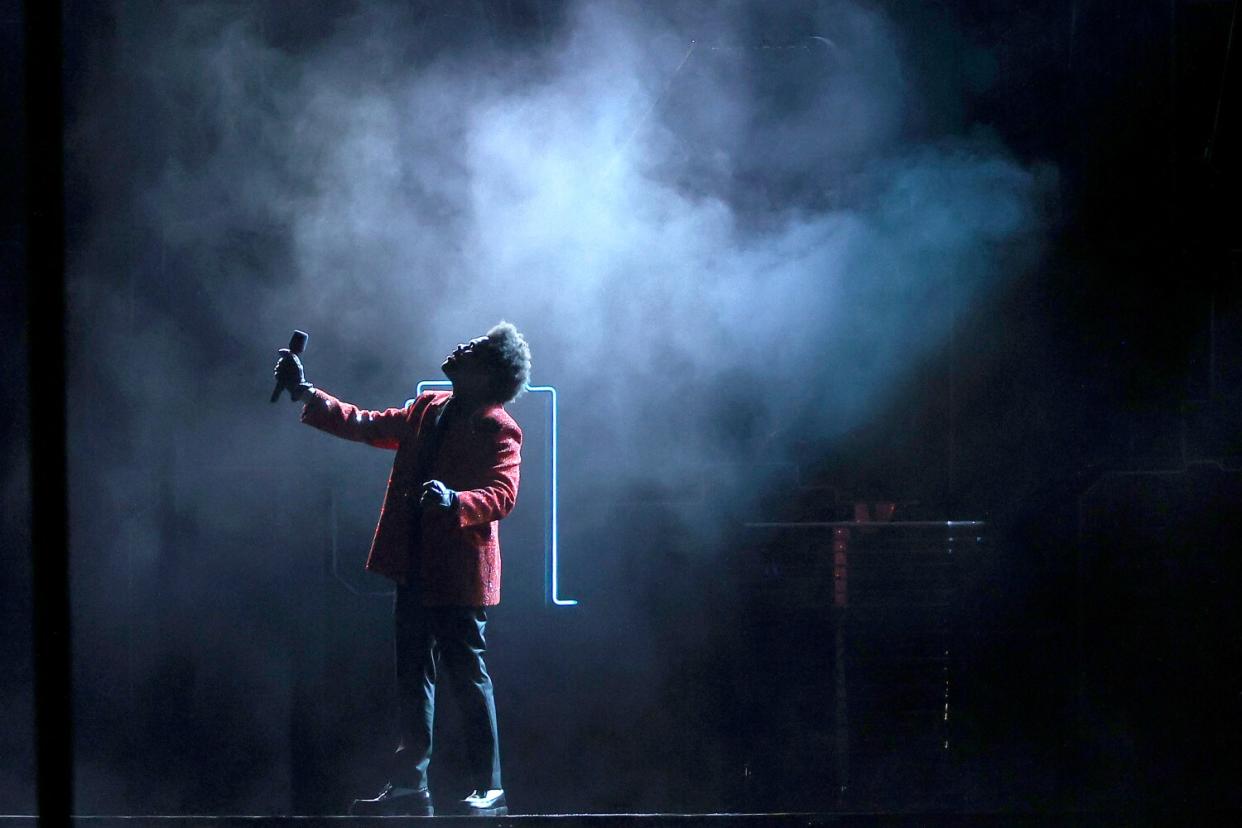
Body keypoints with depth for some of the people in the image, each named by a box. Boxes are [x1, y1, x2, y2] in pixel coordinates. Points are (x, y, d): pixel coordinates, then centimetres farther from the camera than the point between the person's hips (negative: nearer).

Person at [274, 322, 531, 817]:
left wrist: (455, 501, -40)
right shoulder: (428, 410, 13)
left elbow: (502, 495, -22)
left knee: (468, 676, -4)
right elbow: (365, 426, 22)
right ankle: (410, 785, 16)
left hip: (459, 573, -8)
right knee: (414, 678, 10)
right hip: (416, 571, 8)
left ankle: (490, 790, 2)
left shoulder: (497, 430, -10)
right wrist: (306, 394, 20)